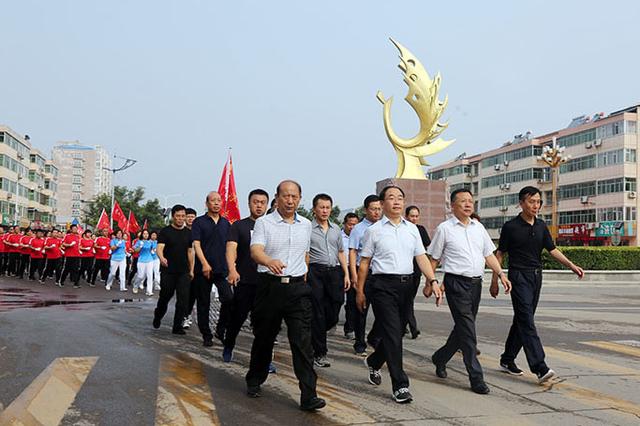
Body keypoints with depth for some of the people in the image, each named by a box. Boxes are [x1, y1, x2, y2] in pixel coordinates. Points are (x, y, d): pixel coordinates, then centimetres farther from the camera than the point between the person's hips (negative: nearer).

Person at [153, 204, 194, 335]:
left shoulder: (188, 233, 9)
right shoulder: (165, 231, -4)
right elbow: (160, 247, -17)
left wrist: (191, 270, 11)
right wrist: (161, 258, -38)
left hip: (184, 272, 3)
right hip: (168, 271, -3)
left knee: (183, 300, -5)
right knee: (165, 297, 10)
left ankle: (177, 326, 3)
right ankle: (158, 316, 39)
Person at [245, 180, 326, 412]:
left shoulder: (306, 225, 11)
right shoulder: (264, 222, -2)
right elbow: (255, 250, -18)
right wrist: (270, 261, -38)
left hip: (298, 288, 2)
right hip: (270, 286, -2)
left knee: (302, 341, -7)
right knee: (264, 337, 11)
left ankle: (308, 395, -8)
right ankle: (254, 381, 33)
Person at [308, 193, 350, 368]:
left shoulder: (336, 229, 17)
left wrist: (346, 274, 13)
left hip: (335, 272, 5)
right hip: (315, 272, -5)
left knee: (333, 315, 5)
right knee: (318, 314, -2)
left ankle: (314, 337, 31)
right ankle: (320, 353, 7)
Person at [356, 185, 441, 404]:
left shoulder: (412, 229, 12)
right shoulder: (374, 230, 1)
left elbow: (421, 257, 7)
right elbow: (364, 262, 3)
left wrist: (433, 280, -7)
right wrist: (359, 291, 2)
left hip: (406, 284, 5)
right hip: (383, 285, -5)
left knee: (396, 332, 13)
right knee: (392, 334, -10)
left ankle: (374, 362, 40)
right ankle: (400, 385, -4)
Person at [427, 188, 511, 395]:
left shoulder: (478, 227, 14)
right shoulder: (444, 228, -2)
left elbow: (488, 254, 14)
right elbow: (434, 258, 2)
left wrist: (501, 274, 1)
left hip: (476, 283, 6)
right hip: (456, 283, -6)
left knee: (463, 328, 15)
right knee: (467, 331, -9)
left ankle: (440, 358, 36)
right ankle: (476, 378, -5)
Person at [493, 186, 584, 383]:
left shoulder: (541, 226, 9)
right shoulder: (510, 227, -7)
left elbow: (552, 249, 9)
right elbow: (500, 254, -2)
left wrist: (572, 265, -6)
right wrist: (494, 281, -3)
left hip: (536, 277, 7)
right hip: (519, 276, -6)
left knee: (522, 319, 11)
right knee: (527, 321, -12)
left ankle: (507, 359, 23)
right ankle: (539, 367, -18)